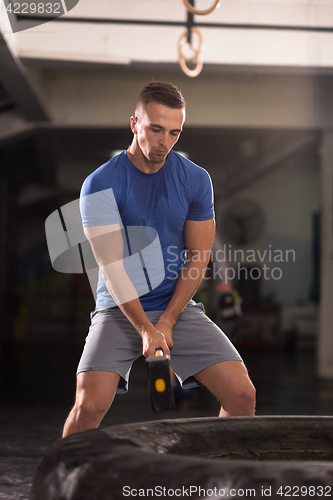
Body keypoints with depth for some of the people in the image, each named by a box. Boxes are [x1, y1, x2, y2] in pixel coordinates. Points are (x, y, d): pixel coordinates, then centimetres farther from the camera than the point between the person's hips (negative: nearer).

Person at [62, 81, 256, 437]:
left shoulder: (195, 180, 2)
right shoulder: (101, 184, -9)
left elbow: (197, 260, 3)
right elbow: (112, 265, -14)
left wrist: (166, 322, -7)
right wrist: (145, 329, -21)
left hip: (178, 307, 3)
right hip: (119, 310, -3)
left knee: (242, 395, -10)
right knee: (89, 405, -22)